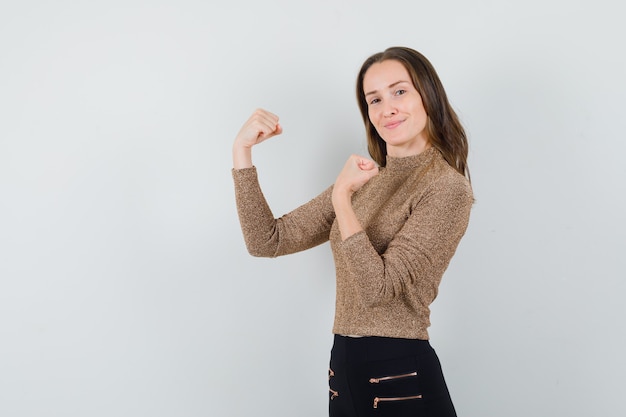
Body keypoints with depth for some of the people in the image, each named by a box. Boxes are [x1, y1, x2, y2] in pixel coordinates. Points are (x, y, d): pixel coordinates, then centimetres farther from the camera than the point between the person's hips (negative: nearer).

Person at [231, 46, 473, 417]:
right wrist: (242, 152, -3)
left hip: (402, 377, -6)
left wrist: (341, 197, -21)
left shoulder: (447, 187, -13)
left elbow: (377, 288, -21)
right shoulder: (364, 180, 8)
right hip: (344, 368, 7)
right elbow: (267, 241, 2)